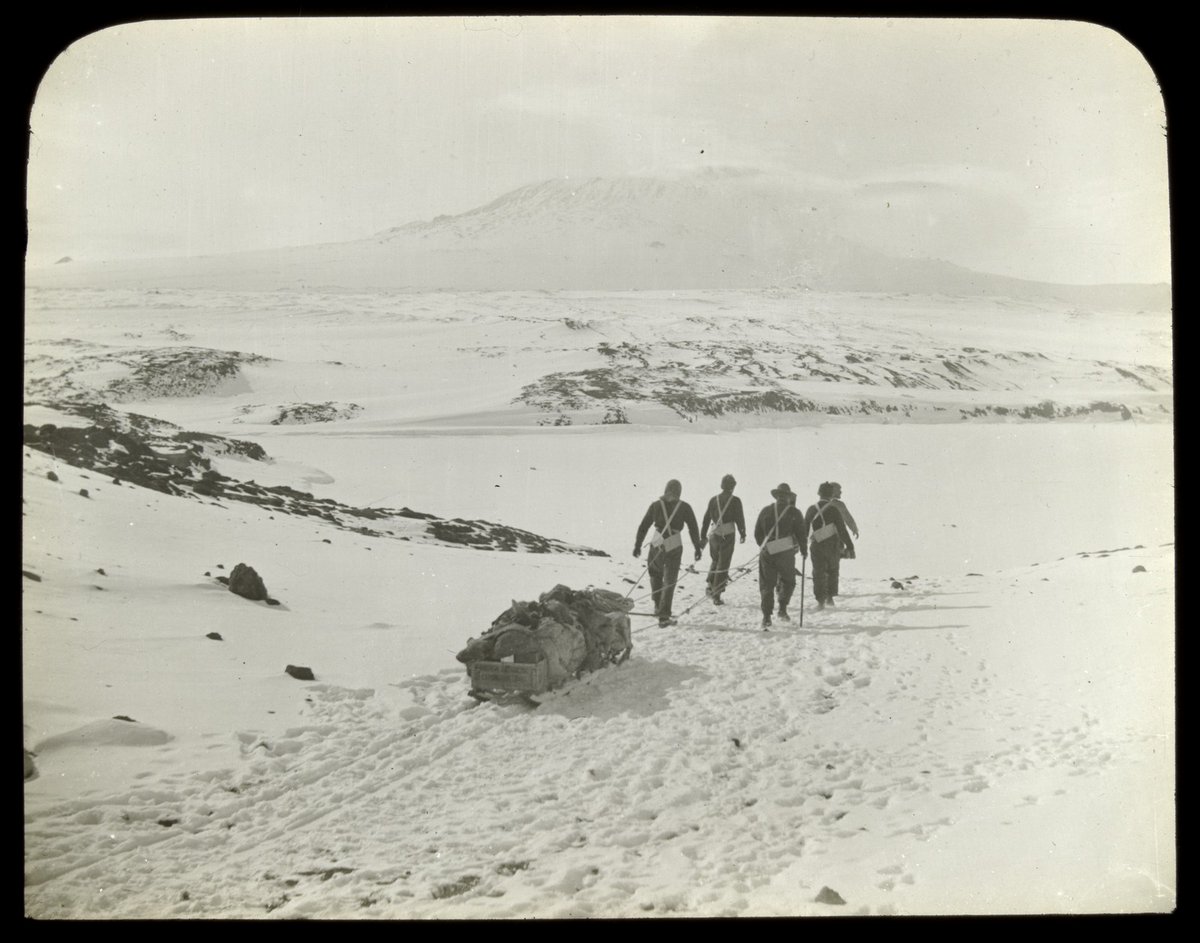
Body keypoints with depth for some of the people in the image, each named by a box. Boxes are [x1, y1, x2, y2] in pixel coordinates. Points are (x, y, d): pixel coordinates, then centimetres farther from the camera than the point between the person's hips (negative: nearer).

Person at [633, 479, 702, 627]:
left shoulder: (656, 505, 2)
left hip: (657, 544, 1)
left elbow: (643, 526, 4)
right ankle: (664, 616, 1)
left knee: (655, 574, 26)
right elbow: (693, 529, 2)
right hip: (674, 547, -1)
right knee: (669, 581, 5)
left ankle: (658, 606, 22)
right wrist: (697, 547, 11)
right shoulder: (684, 507, 0)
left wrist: (637, 545, 11)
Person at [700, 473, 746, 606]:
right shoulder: (735, 500, -6)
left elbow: (706, 518, 8)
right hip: (728, 535, -3)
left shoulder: (713, 499, 5)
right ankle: (716, 595, -1)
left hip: (714, 535, 4)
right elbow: (739, 519, -4)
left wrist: (703, 536, 15)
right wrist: (743, 534, 10)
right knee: (723, 564, 1)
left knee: (715, 560, 24)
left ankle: (710, 585, 12)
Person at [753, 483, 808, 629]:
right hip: (786, 553, -2)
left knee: (766, 584, 5)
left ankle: (766, 617, -2)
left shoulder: (765, 511, 7)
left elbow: (757, 534, 11)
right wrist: (804, 550, 17)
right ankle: (782, 609, 6)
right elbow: (802, 533, 0)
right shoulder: (794, 513, -1)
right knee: (788, 581, 18)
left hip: (767, 553, 2)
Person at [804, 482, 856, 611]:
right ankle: (830, 597, 17)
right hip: (833, 546, -1)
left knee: (818, 573, 5)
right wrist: (850, 547, -6)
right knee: (833, 571, 19)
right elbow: (842, 530, -12)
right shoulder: (833, 510, -11)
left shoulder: (811, 510, 0)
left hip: (817, 547, 1)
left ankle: (820, 600, -5)